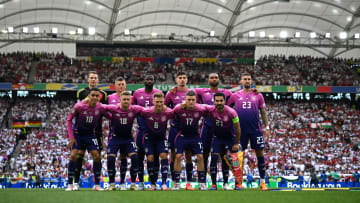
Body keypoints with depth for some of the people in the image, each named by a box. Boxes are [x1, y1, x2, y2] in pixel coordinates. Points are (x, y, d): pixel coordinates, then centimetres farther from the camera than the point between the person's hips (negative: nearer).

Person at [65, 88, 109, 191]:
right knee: (73, 155, -16)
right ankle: (70, 184, -7)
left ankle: (97, 185, 3)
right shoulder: (79, 106, -21)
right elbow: (69, 120, -10)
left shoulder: (101, 108, -15)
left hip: (90, 134, 2)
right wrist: (71, 137, -13)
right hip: (77, 133, -2)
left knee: (97, 156, -9)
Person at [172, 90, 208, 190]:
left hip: (195, 136, 1)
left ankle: (202, 183, 7)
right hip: (182, 136, -1)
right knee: (178, 156, -10)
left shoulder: (201, 109, -16)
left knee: (200, 157, -4)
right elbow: (174, 118, 1)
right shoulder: (178, 108, -18)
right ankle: (177, 183, -1)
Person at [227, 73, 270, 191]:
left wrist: (267, 127, 5)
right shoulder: (235, 96, 7)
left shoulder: (258, 96, 9)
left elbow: (263, 113, 11)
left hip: (255, 129, 0)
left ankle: (262, 182, 7)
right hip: (241, 130, 0)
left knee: (260, 154, -1)